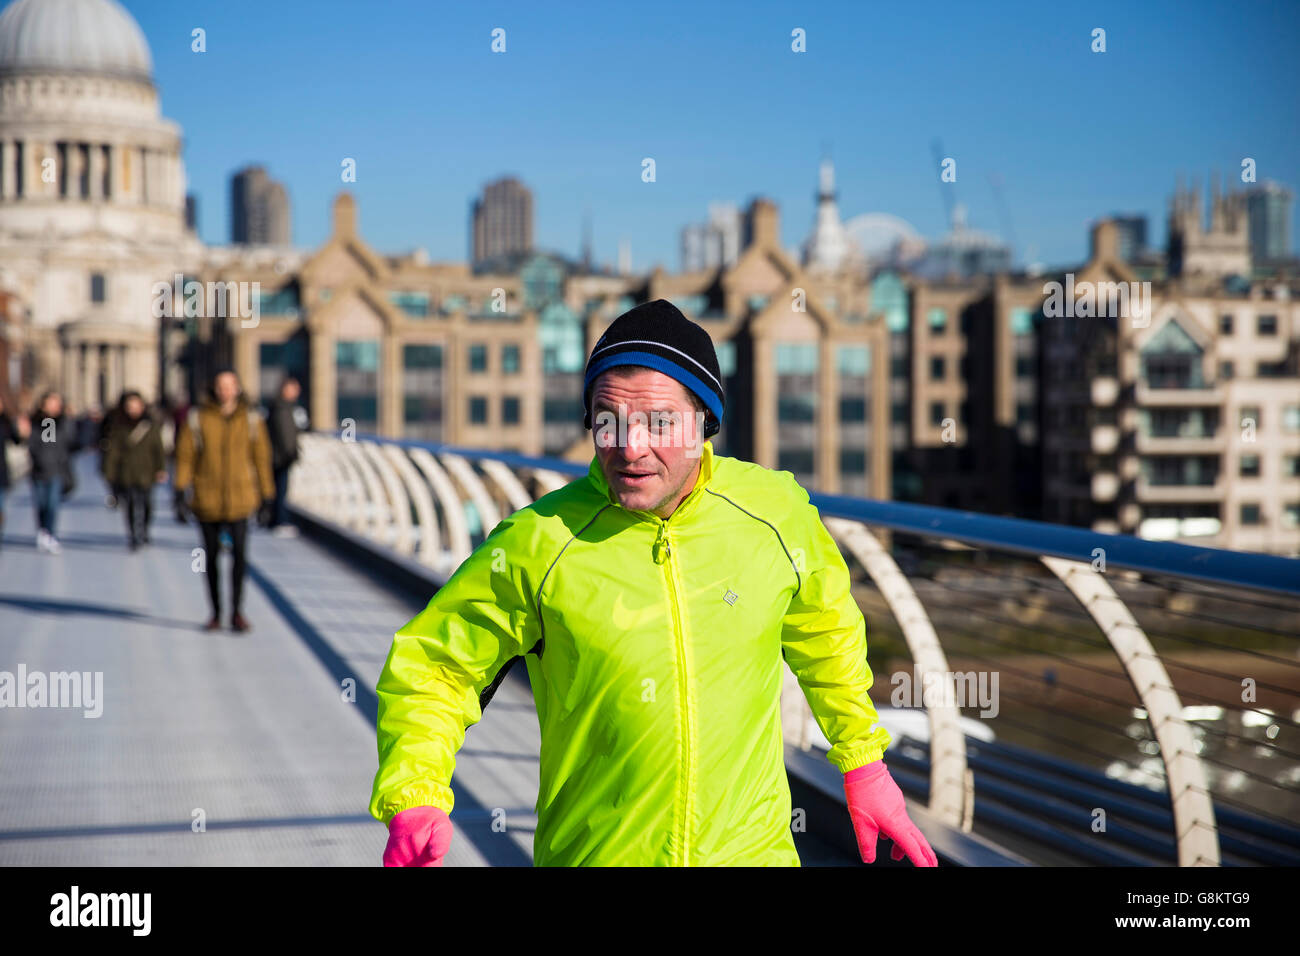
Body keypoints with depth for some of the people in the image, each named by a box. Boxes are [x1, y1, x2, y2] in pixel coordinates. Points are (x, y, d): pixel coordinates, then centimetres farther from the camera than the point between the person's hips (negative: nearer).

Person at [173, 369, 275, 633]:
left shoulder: (250, 418, 3)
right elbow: (185, 455, -1)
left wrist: (266, 494, 9)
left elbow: (261, 456, 8)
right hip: (207, 499, 0)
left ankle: (237, 610, -3)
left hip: (239, 498, 0)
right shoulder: (198, 418, -1)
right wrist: (181, 491, -8)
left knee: (239, 552, -14)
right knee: (212, 555, 8)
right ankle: (216, 613, 21)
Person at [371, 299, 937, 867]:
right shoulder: (537, 544, -15)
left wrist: (864, 764, 18)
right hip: (591, 851, -1)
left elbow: (826, 634, 13)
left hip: (753, 847, 2)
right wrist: (413, 797, -19)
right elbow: (430, 666, -5)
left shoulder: (775, 513, -7)